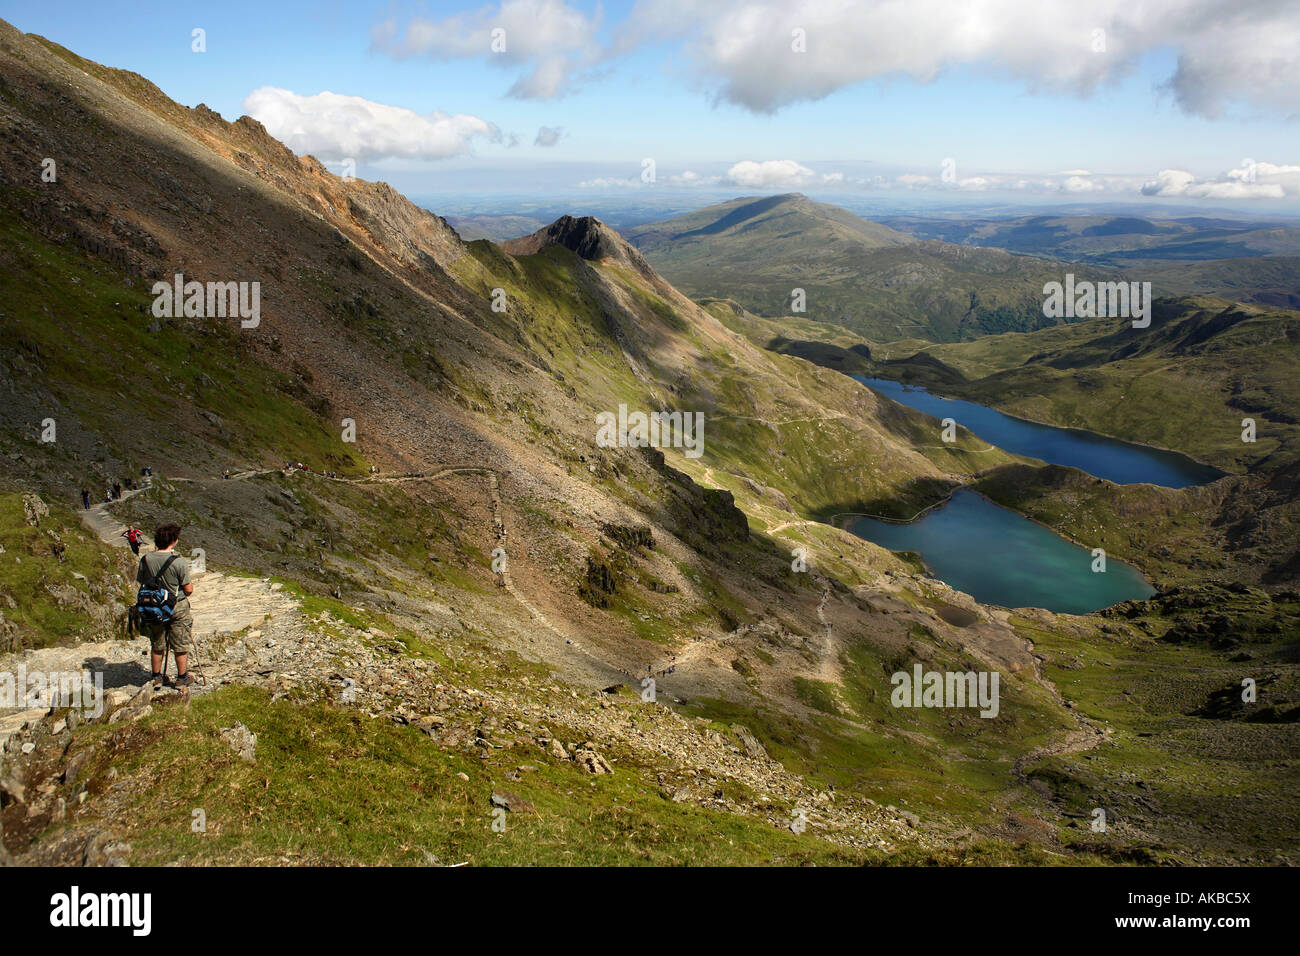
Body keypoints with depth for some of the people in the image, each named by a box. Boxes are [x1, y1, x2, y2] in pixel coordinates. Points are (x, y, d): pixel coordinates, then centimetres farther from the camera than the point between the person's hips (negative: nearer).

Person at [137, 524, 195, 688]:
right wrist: (191, 585, 7)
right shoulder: (179, 562, -21)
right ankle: (182, 678, 22)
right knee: (181, 645, 12)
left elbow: (141, 583, 1)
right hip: (177, 608, -4)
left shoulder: (146, 560, -9)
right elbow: (188, 590, -15)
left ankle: (156, 677, 30)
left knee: (157, 645, 19)